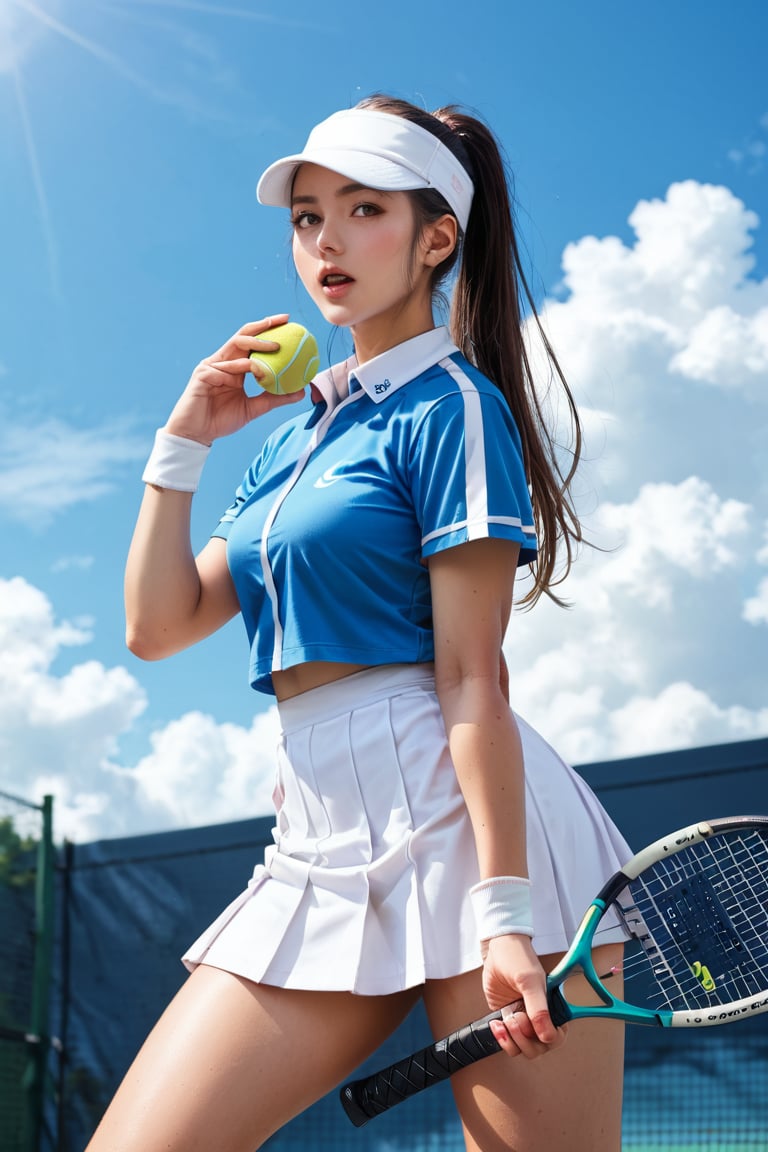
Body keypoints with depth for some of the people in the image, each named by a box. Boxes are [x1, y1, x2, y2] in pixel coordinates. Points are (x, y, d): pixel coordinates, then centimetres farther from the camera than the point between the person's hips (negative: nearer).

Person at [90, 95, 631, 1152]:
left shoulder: (451, 404, -2)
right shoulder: (295, 432, 21)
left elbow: (471, 675, -11)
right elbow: (158, 626, 18)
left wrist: (504, 912, -16)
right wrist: (185, 442, 12)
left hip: (467, 823, -7)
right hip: (323, 848, 7)